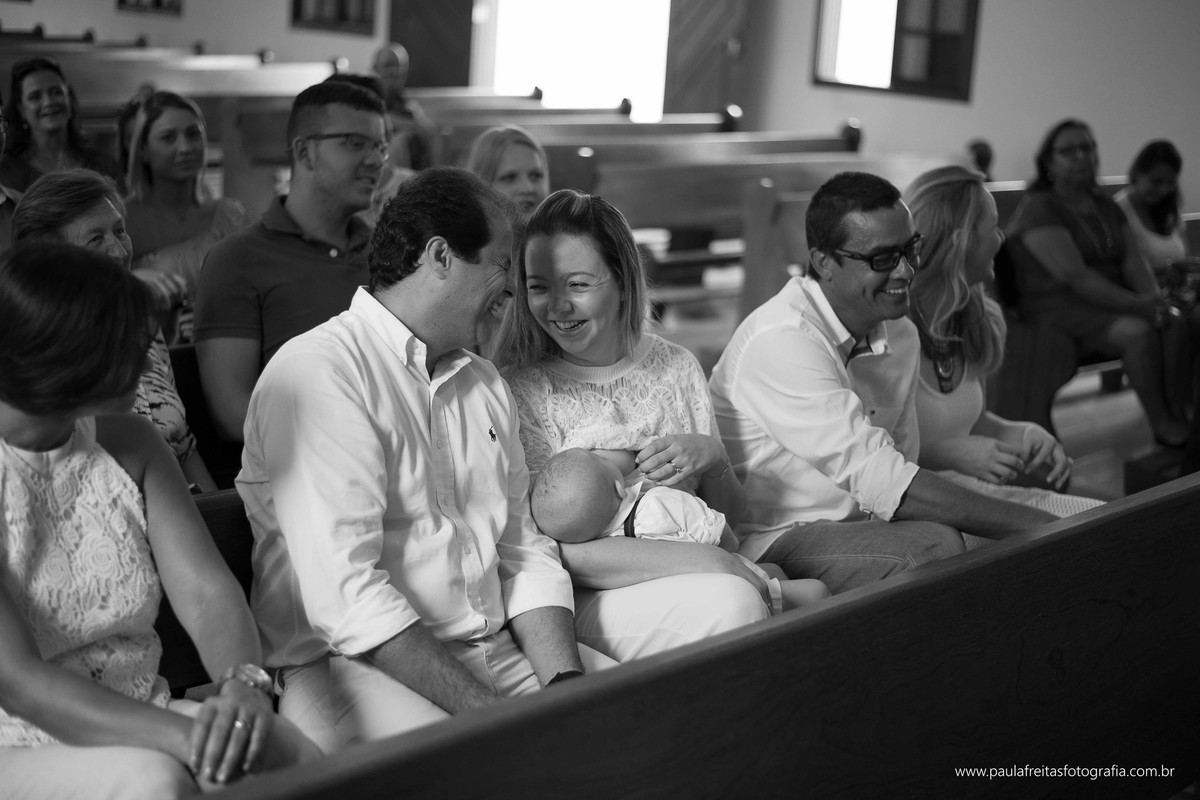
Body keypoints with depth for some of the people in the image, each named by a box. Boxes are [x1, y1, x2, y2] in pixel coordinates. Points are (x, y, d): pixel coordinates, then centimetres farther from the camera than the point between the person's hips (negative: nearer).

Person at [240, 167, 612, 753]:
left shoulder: (483, 382, 17)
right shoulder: (316, 371, -11)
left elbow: (523, 549, 14)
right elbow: (345, 594, -20)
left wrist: (567, 681, -4)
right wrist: (493, 712, -22)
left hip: (498, 647, 7)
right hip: (353, 662, -7)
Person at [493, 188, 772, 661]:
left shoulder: (676, 367, 11)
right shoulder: (520, 391, -4)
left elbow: (727, 513, 15)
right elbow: (552, 550, -15)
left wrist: (710, 458, -8)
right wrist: (714, 564, -19)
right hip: (580, 600, -5)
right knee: (729, 603, -32)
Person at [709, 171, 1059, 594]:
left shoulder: (900, 334, 9)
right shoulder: (781, 341, -20)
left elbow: (897, 477, 10)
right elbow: (879, 479, -27)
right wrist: (1037, 525, -27)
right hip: (770, 542, -8)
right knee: (934, 546, -28)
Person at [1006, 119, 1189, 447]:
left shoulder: (1105, 206, 18)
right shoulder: (1038, 208, -8)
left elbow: (1134, 261, 7)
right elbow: (1075, 275, -19)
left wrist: (1155, 301, -14)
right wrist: (1137, 305, -23)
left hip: (1111, 301, 7)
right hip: (1059, 306, -7)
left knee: (1182, 325, -17)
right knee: (1139, 331, -30)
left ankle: (1184, 413, -13)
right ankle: (1162, 427, -18)